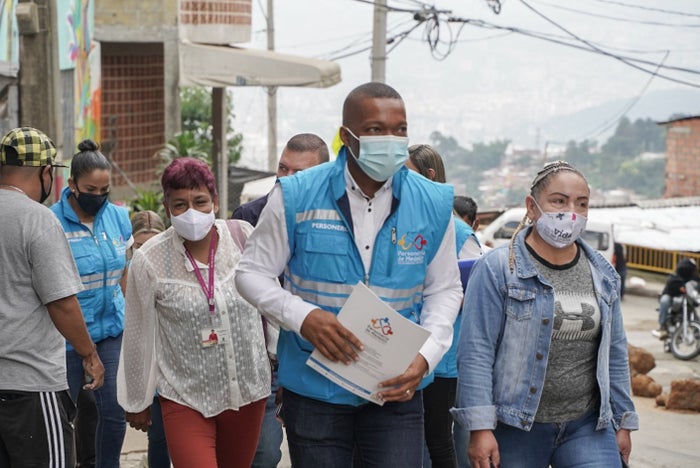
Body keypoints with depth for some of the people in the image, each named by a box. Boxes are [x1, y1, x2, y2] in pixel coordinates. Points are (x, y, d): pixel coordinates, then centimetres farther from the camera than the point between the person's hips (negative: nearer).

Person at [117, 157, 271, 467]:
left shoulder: (243, 237, -7)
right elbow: (139, 337, -1)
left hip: (249, 394, 3)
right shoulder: (149, 261, -11)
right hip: (186, 400, -3)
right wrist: (137, 402, 8)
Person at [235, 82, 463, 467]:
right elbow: (252, 273, -1)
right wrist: (303, 316, -19)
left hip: (396, 390, 1)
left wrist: (426, 355, -9)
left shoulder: (433, 204, -1)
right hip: (314, 389, -1)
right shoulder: (296, 196, -7)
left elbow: (444, 290, 8)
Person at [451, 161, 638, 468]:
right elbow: (475, 352, -11)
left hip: (588, 428, 4)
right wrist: (479, 427, -18)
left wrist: (623, 422, 15)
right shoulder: (497, 269, -7)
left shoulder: (603, 274, 11)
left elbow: (615, 353, 17)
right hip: (515, 428, -4)